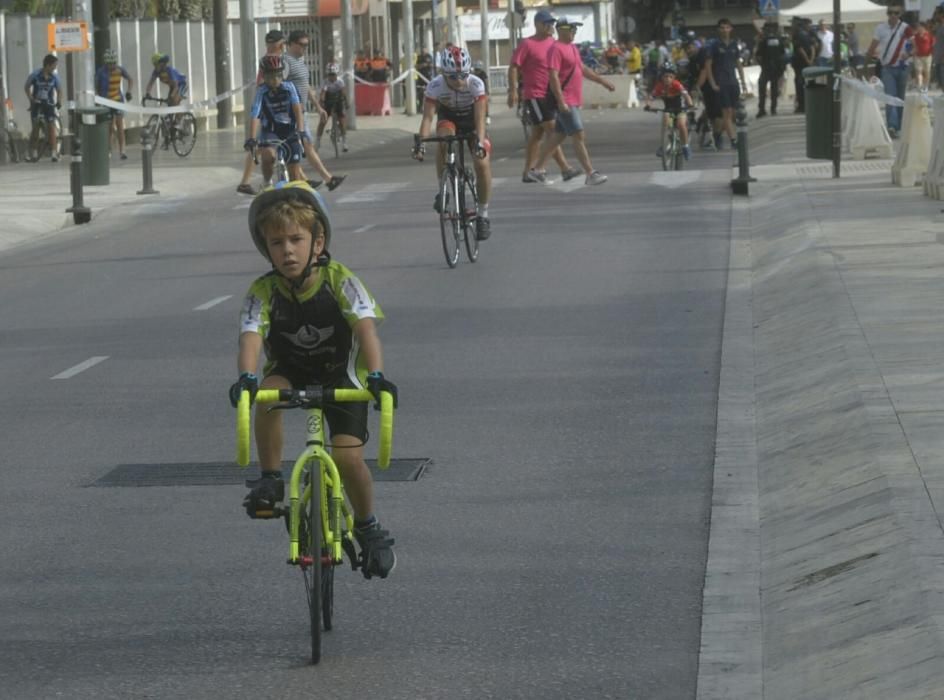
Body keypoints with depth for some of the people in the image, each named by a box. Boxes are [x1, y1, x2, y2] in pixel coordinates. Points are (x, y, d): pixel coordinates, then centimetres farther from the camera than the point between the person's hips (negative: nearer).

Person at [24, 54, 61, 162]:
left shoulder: (54, 77, -7)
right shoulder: (35, 75, -13)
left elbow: (59, 90, 7)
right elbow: (27, 87, 1)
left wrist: (58, 102, -6)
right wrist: (31, 99, -7)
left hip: (48, 104, 1)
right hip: (36, 104, -1)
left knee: (51, 127, -7)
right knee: (36, 128, 4)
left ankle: (54, 152, -7)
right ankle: (33, 152, 15)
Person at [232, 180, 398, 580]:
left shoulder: (339, 280, -21)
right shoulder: (264, 291, -17)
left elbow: (365, 326, -32)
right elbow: (251, 336, -31)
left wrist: (376, 374, -48)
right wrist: (246, 376, -52)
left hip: (341, 372, -1)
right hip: (290, 370, 2)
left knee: (347, 456, -17)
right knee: (267, 395, -34)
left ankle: (368, 528, 9)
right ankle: (270, 480, -16)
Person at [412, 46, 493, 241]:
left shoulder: (476, 84, -31)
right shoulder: (435, 86, -29)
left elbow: (480, 117, -36)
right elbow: (428, 116, -33)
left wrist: (480, 141, -52)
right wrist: (420, 142, -48)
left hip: (471, 119, 0)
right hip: (448, 117, 0)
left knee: (482, 162, -17)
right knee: (444, 138, -36)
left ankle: (483, 215, 0)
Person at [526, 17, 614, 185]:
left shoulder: (572, 48, 16)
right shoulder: (557, 49, -14)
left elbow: (583, 69, 28)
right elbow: (553, 76, -21)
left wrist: (602, 81, 27)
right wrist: (561, 101, -26)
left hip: (574, 101, 10)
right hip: (565, 101, -10)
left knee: (558, 136, 14)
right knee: (579, 136, -10)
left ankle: (538, 169, 21)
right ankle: (590, 174, -10)